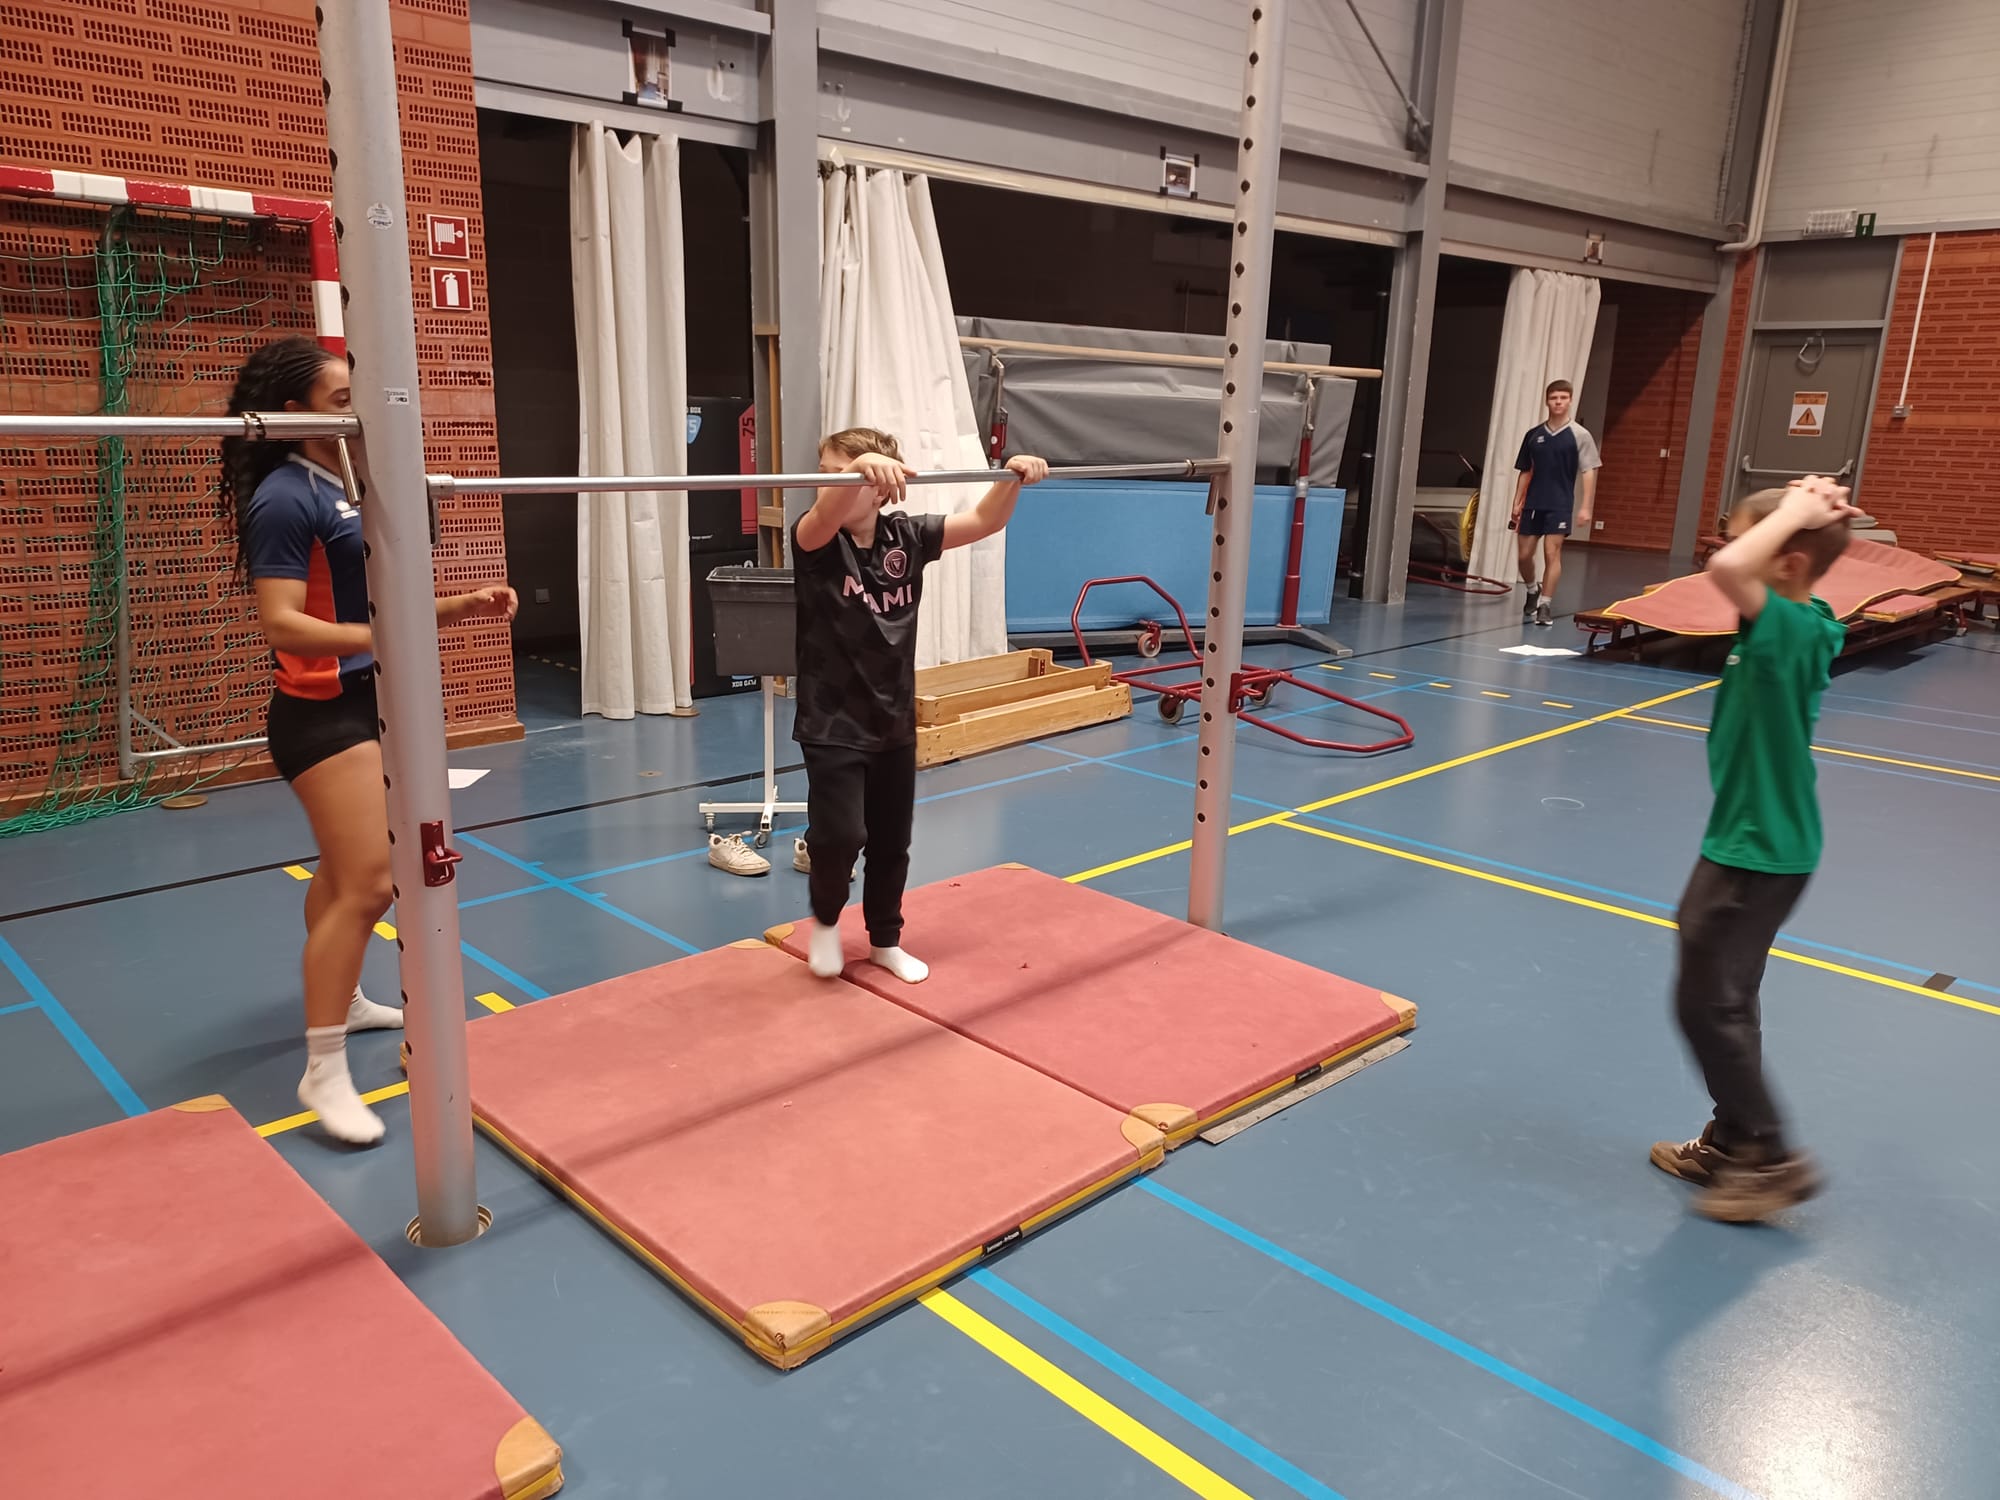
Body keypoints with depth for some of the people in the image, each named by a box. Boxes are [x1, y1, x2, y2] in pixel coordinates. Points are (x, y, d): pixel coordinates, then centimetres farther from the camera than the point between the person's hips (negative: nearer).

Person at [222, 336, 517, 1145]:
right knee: (366, 883, -12)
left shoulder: (348, 486, 11)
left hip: (367, 703, 10)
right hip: (321, 711, -9)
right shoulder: (285, 499, -16)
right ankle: (323, 1071, -3)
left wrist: (461, 607, 7)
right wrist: (379, 640, -38)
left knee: (344, 868, 22)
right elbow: (282, 624, -25)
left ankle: (339, 998, 41)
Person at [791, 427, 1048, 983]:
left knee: (892, 841, 14)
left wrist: (1012, 478, -23)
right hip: (833, 724, -4)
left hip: (895, 720, 4)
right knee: (840, 834, -15)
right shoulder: (816, 540, -13)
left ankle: (885, 941, 35)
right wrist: (860, 467, -56)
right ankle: (825, 918, 17)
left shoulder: (906, 537, -2)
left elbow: (982, 521, -4)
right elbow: (828, 509, -36)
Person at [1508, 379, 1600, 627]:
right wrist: (1517, 503, 8)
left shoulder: (1580, 436, -2)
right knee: (1524, 554, 6)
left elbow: (1589, 472, -5)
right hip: (1533, 503, 3)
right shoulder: (1533, 434, 7)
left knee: (1552, 553, -9)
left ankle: (1545, 605, -2)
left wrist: (1585, 507, -13)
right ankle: (1532, 591, 33)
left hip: (1559, 505, -3)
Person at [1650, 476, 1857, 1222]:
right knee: (1727, 999, 18)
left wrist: (1794, 511, -25)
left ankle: (1772, 1157, 12)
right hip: (1761, 839, 10)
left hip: (1755, 849, -10)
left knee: (1707, 1002, 0)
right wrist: (1802, 513, 7)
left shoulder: (1790, 627, -23)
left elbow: (1725, 568, -42)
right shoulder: (1804, 623, 4)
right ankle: (1734, 1141, 31)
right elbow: (1742, 564, 23)